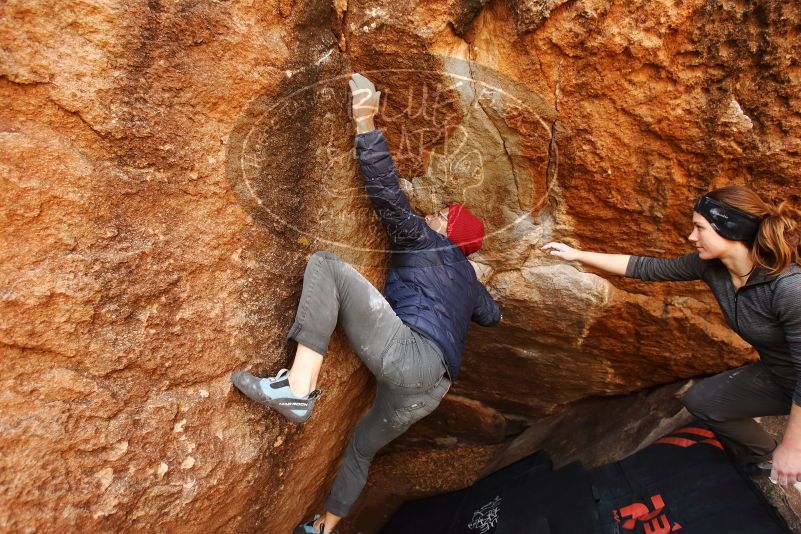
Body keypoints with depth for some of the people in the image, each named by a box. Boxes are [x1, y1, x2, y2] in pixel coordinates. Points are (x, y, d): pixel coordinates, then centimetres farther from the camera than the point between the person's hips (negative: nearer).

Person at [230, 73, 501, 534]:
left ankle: (298, 389, -27)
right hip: (432, 387, 9)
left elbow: (388, 194, -3)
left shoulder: (423, 241, 11)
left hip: (407, 354, -9)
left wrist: (366, 125, -1)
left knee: (326, 264, -12)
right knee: (363, 447, 32)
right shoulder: (468, 277, 30)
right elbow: (491, 316, 47)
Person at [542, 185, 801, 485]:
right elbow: (647, 268, -8)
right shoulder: (709, 265, -16)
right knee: (699, 400, 11)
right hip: (775, 375, 7)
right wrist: (578, 255, -7)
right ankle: (764, 461, 27)